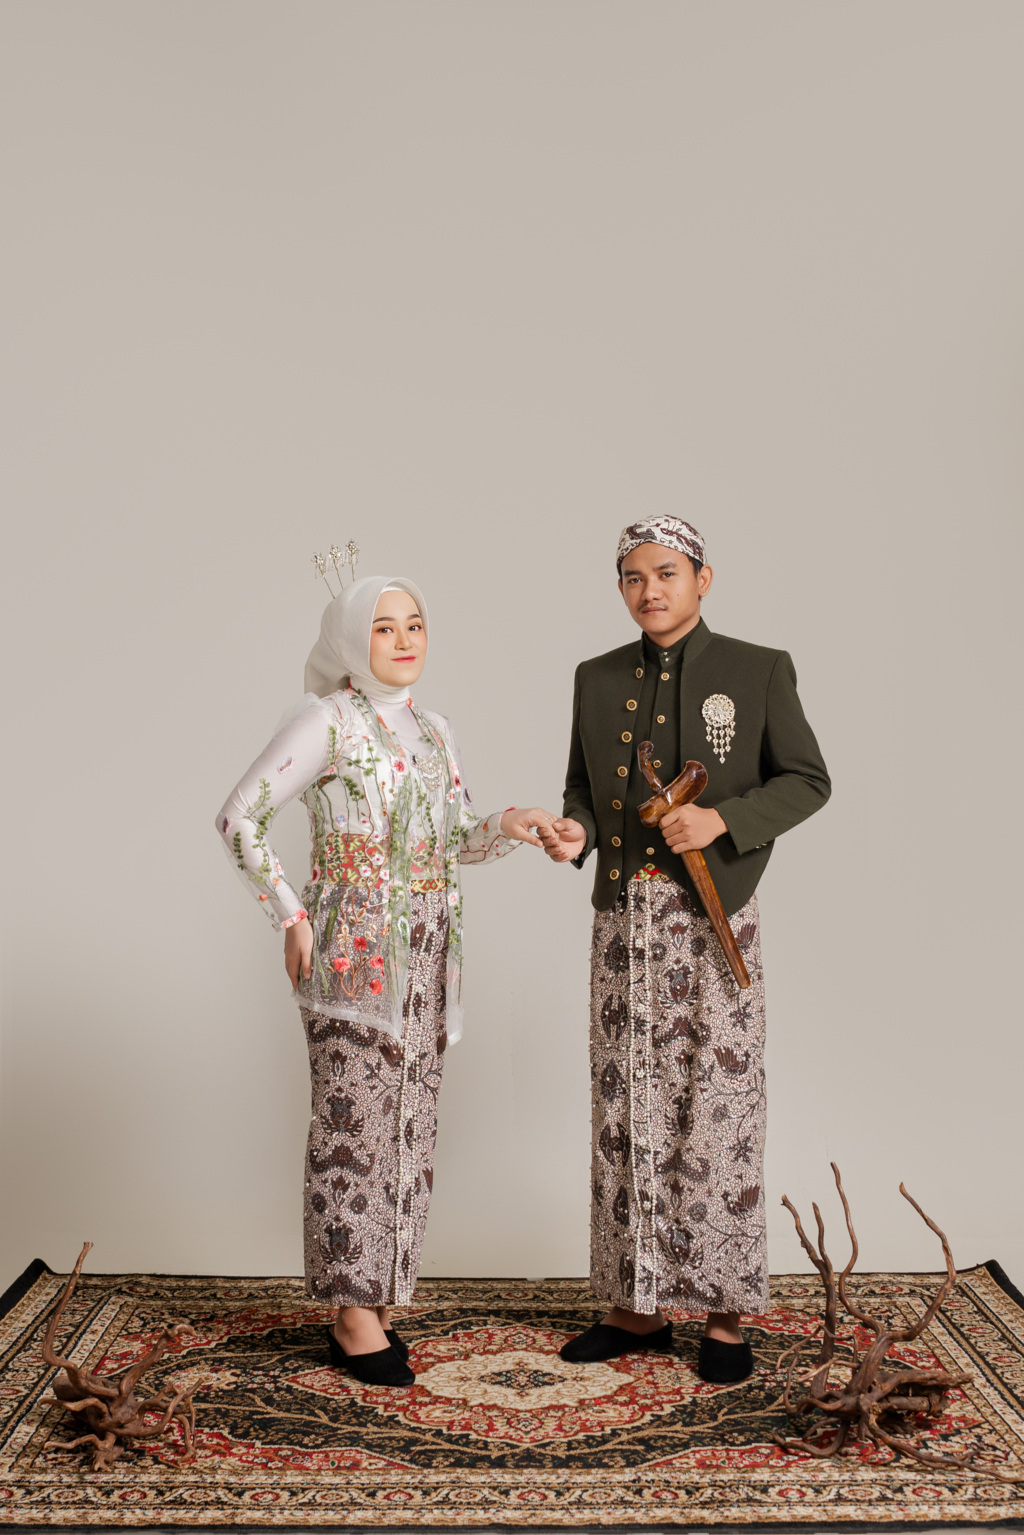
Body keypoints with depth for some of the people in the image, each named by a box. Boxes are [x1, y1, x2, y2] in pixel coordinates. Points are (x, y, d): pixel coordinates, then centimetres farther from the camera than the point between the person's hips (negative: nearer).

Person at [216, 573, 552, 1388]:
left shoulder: (434, 730, 14)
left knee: (411, 1123, 10)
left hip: (427, 952, 7)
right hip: (355, 946, -7)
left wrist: (508, 827, -4)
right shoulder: (327, 720, -6)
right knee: (355, 1125, -1)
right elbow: (241, 815, -9)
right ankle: (354, 1313, 12)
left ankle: (374, 1297, 24)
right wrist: (290, 916, -10)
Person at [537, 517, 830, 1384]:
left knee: (718, 1110, 0)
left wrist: (723, 818, -15)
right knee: (626, 1110, 8)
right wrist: (574, 834, -7)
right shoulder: (598, 680, 11)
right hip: (623, 917, 4)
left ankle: (727, 1313, 15)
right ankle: (639, 1307, 21)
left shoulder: (759, 671, 1)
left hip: (713, 918, -3)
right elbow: (585, 789, 15)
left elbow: (807, 781, 1)